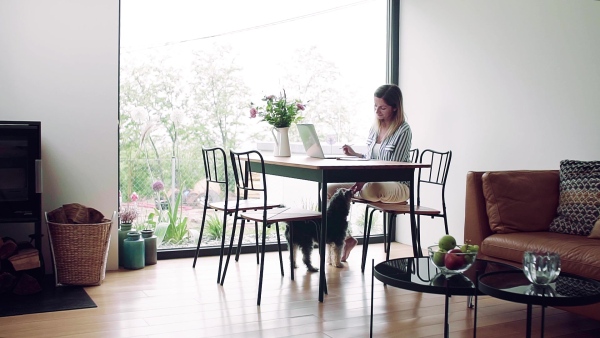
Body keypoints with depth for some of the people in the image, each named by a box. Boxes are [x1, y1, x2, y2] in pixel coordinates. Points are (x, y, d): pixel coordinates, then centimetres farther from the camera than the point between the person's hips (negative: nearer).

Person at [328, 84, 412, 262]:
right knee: (331, 189, -11)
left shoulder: (403, 130, -11)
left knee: (371, 189, -41)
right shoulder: (375, 128, 12)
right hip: (371, 182, 7)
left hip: (397, 185, -7)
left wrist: (366, 179, -28)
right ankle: (345, 237, -10)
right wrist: (354, 154, -1)